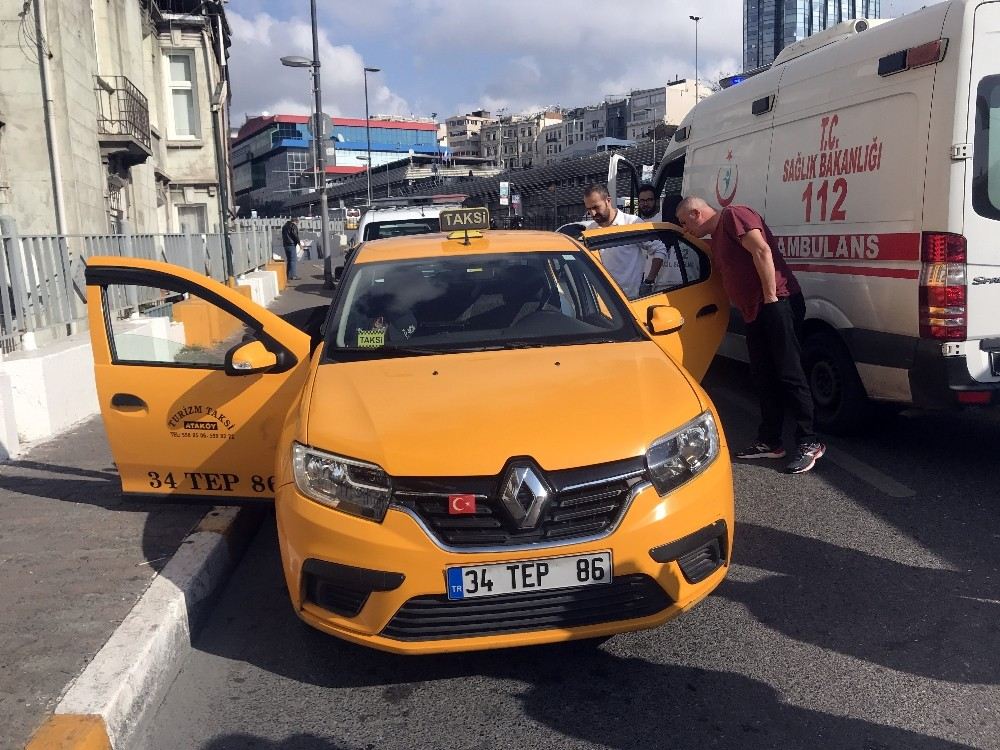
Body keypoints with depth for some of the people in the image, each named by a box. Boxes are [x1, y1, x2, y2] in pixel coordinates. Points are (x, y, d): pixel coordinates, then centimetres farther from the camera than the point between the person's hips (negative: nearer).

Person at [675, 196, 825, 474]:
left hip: (777, 304, -10)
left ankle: (809, 443, -4)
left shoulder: (733, 215, -7)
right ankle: (770, 442, 17)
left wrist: (771, 297, -21)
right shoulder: (717, 236, 23)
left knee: (789, 375, -9)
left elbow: (762, 250, -19)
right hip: (756, 311, 10)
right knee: (763, 377, 11)